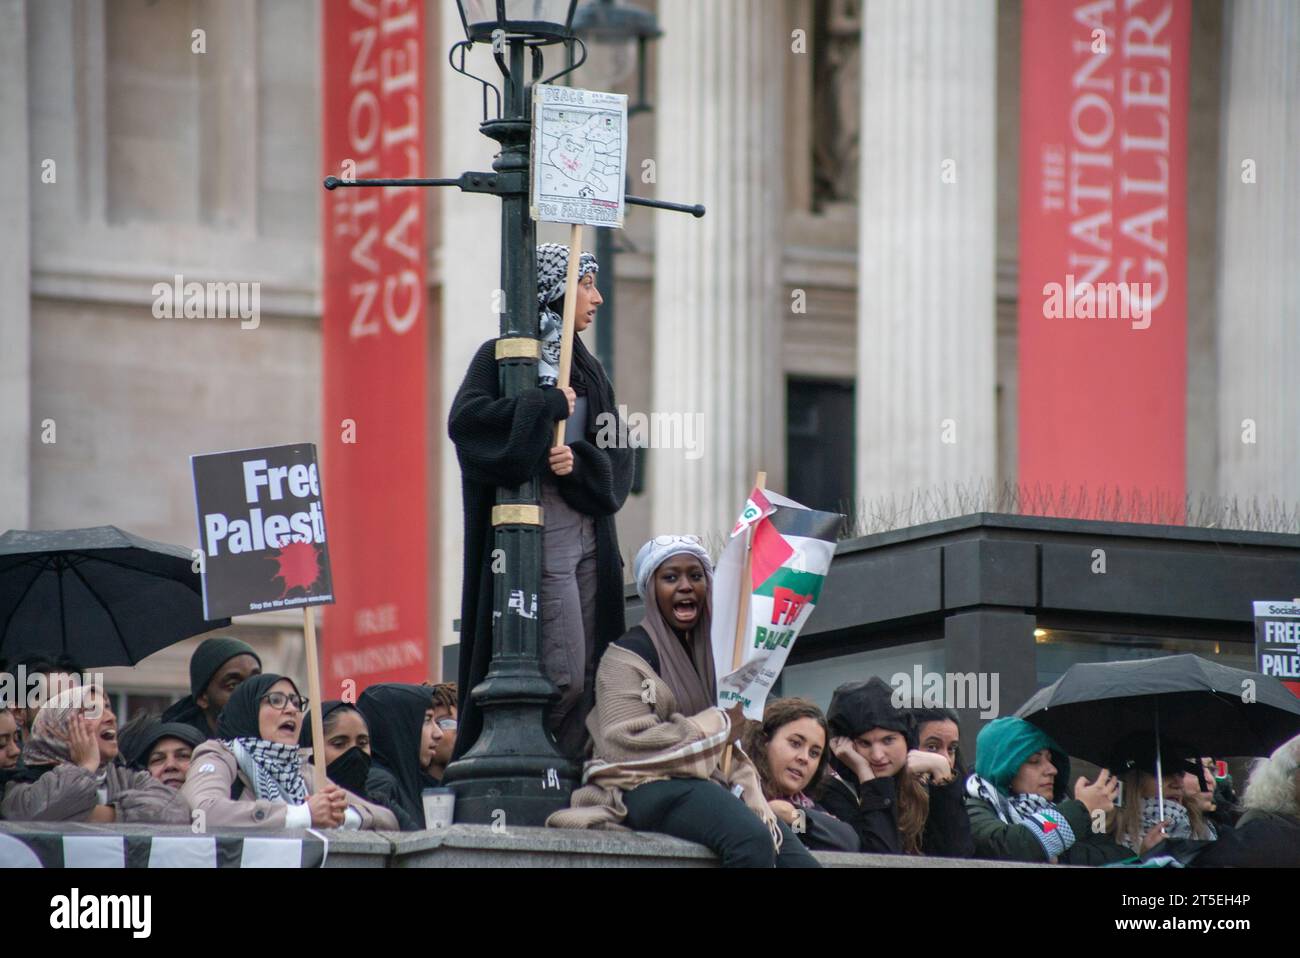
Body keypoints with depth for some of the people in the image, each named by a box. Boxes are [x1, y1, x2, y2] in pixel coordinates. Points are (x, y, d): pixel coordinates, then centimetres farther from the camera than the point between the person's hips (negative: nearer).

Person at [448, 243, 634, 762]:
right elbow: (464, 419, -18)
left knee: (587, 677, 2)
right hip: (540, 531, -7)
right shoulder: (501, 356, -1)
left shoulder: (586, 367, 19)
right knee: (563, 674, -14)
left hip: (588, 532, 7)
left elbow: (618, 451, 13)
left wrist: (580, 459, -9)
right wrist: (548, 404, -13)